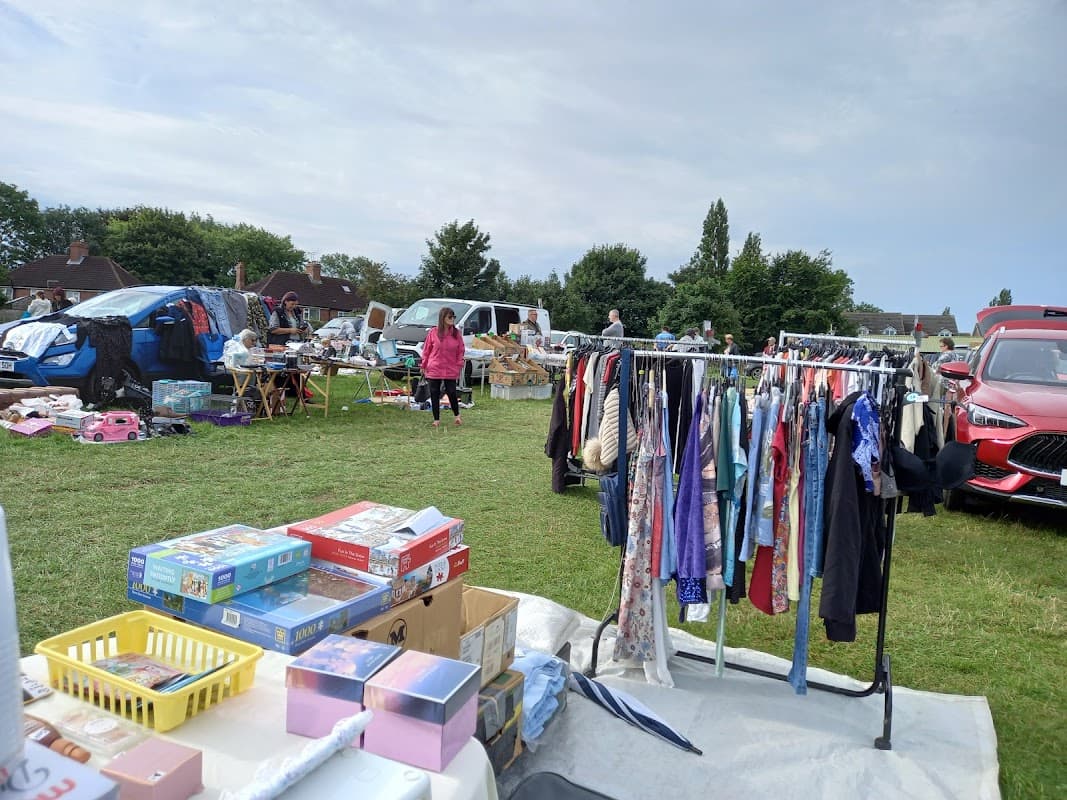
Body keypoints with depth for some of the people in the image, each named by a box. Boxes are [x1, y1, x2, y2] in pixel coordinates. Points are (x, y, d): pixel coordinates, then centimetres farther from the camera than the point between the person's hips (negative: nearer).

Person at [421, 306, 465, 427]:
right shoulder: (433, 332, -1)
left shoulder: (456, 333, 2)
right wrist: (424, 365, 3)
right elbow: (426, 350, 3)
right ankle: (436, 419, 16)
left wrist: (459, 365, 0)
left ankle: (457, 416, 23)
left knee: (452, 393, 0)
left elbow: (461, 351, 5)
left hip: (451, 370, 0)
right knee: (434, 394, 5)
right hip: (434, 369, 0)